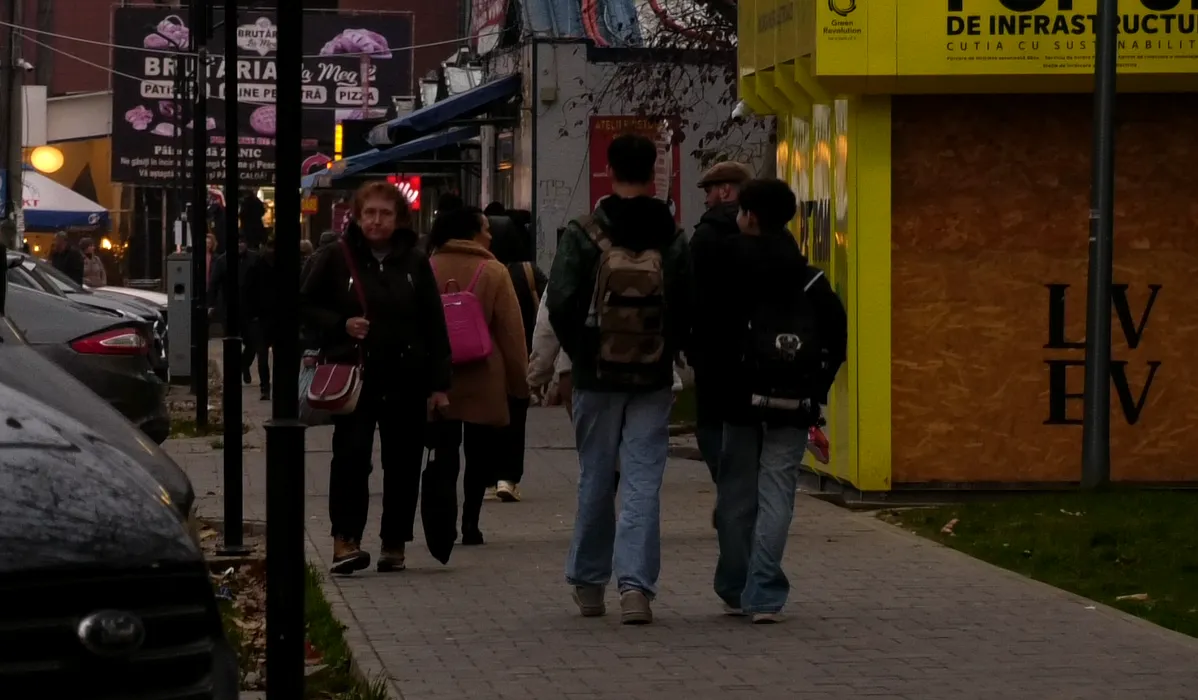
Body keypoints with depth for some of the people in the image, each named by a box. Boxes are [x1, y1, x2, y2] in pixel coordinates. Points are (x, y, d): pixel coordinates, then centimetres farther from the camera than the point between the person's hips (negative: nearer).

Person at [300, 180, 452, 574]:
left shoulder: (415, 264, 6)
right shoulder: (335, 259, 1)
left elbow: (434, 327, 7)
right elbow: (305, 306, 6)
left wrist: (438, 384, 2)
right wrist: (341, 325, -12)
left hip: (406, 379, 2)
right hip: (354, 375, -2)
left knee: (403, 463, 6)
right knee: (351, 455, -14)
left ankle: (394, 542, 15)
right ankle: (345, 539, -15)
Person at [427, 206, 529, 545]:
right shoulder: (494, 272, -8)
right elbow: (511, 331, -6)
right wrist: (519, 380, 2)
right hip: (483, 383, -2)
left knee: (444, 453, 6)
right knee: (479, 454, 10)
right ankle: (470, 523, 8)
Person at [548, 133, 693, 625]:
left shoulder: (584, 234, -6)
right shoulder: (673, 239, 0)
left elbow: (560, 303, -11)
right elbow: (689, 309, -3)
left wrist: (580, 353, 4)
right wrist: (668, 352, 9)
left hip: (597, 376, 0)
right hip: (653, 380, 1)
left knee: (595, 479, 12)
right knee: (643, 482, 1)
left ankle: (588, 582, 22)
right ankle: (636, 584, -10)